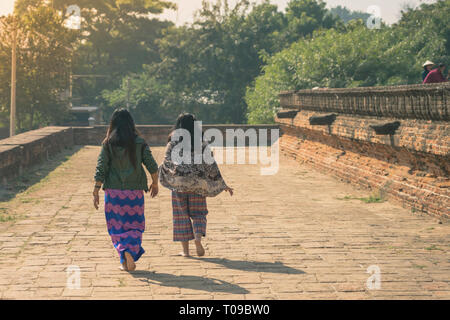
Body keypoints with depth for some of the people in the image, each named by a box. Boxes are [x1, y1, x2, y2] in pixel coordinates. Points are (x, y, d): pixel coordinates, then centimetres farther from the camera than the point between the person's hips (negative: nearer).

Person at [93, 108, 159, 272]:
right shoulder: (139, 142, -1)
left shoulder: (108, 143, -3)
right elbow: (152, 165, 0)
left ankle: (125, 260, 3)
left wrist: (96, 191, -2)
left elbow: (101, 168, -6)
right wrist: (155, 183, 16)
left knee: (116, 227, 10)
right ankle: (130, 252, -12)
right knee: (135, 226, 11)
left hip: (113, 191, 0)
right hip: (134, 191, 0)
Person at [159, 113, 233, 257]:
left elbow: (166, 164, -5)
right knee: (198, 213, 13)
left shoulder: (173, 143, -3)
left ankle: (185, 249, 7)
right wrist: (223, 185, 4)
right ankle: (198, 238, -13)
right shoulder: (201, 143, -1)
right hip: (197, 184, 0)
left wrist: (160, 177, 14)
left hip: (178, 184, 0)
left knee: (182, 215, 9)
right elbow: (211, 165, -1)